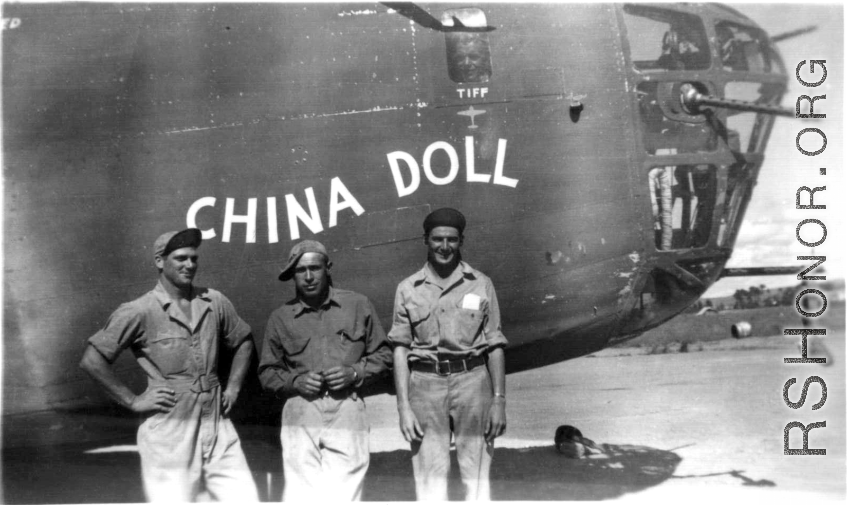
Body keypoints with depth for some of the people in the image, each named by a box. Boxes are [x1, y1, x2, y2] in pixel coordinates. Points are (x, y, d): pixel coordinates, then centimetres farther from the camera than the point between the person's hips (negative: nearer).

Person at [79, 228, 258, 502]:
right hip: (169, 435, -4)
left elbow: (243, 342, 23)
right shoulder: (139, 312, -7)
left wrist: (233, 388, 12)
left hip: (218, 429, 4)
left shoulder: (215, 303, 7)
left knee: (246, 498, 1)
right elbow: (92, 359, -6)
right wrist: (133, 400, -7)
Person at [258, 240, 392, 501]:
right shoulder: (280, 317, 11)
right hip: (300, 413, 1)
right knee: (301, 495, -8)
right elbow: (267, 372, 16)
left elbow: (383, 354, 14)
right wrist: (295, 381, -3)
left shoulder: (358, 305, 9)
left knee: (343, 495, -7)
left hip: (347, 411, 0)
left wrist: (355, 373, -3)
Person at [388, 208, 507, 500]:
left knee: (477, 476, 1)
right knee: (429, 478, 1)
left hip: (473, 380, 0)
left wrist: (499, 400, -1)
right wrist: (403, 407, -3)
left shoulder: (480, 284, 7)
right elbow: (400, 350, 4)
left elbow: (495, 347, 6)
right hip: (425, 384, 0)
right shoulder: (408, 289, 7)